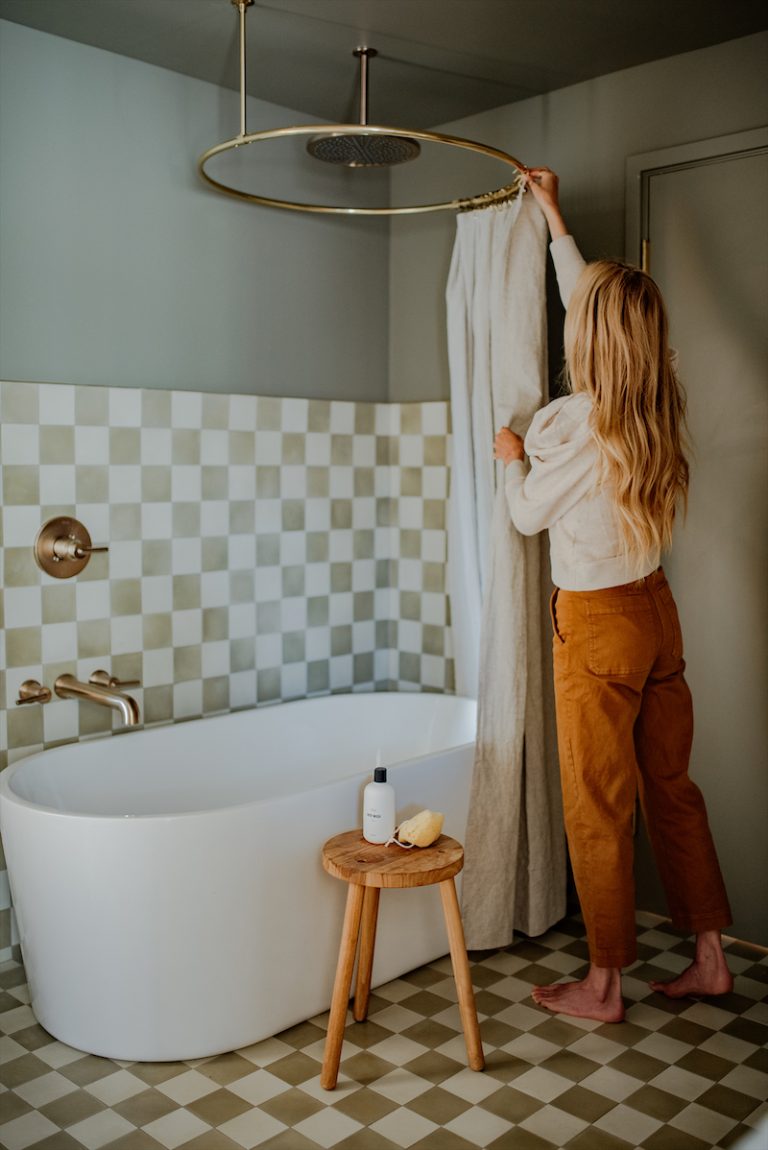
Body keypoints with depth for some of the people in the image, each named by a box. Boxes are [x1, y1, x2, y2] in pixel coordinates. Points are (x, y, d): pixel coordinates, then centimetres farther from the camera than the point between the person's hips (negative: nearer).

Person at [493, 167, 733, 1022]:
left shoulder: (569, 421, -19)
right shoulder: (656, 408, 2)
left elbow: (528, 515, -5)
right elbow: (594, 299, 16)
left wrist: (511, 459, 14)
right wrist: (554, 220, 26)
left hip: (596, 624, -7)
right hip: (655, 610, 7)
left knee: (597, 807, 4)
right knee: (670, 785, 16)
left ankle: (603, 984, 18)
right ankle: (710, 956, 28)